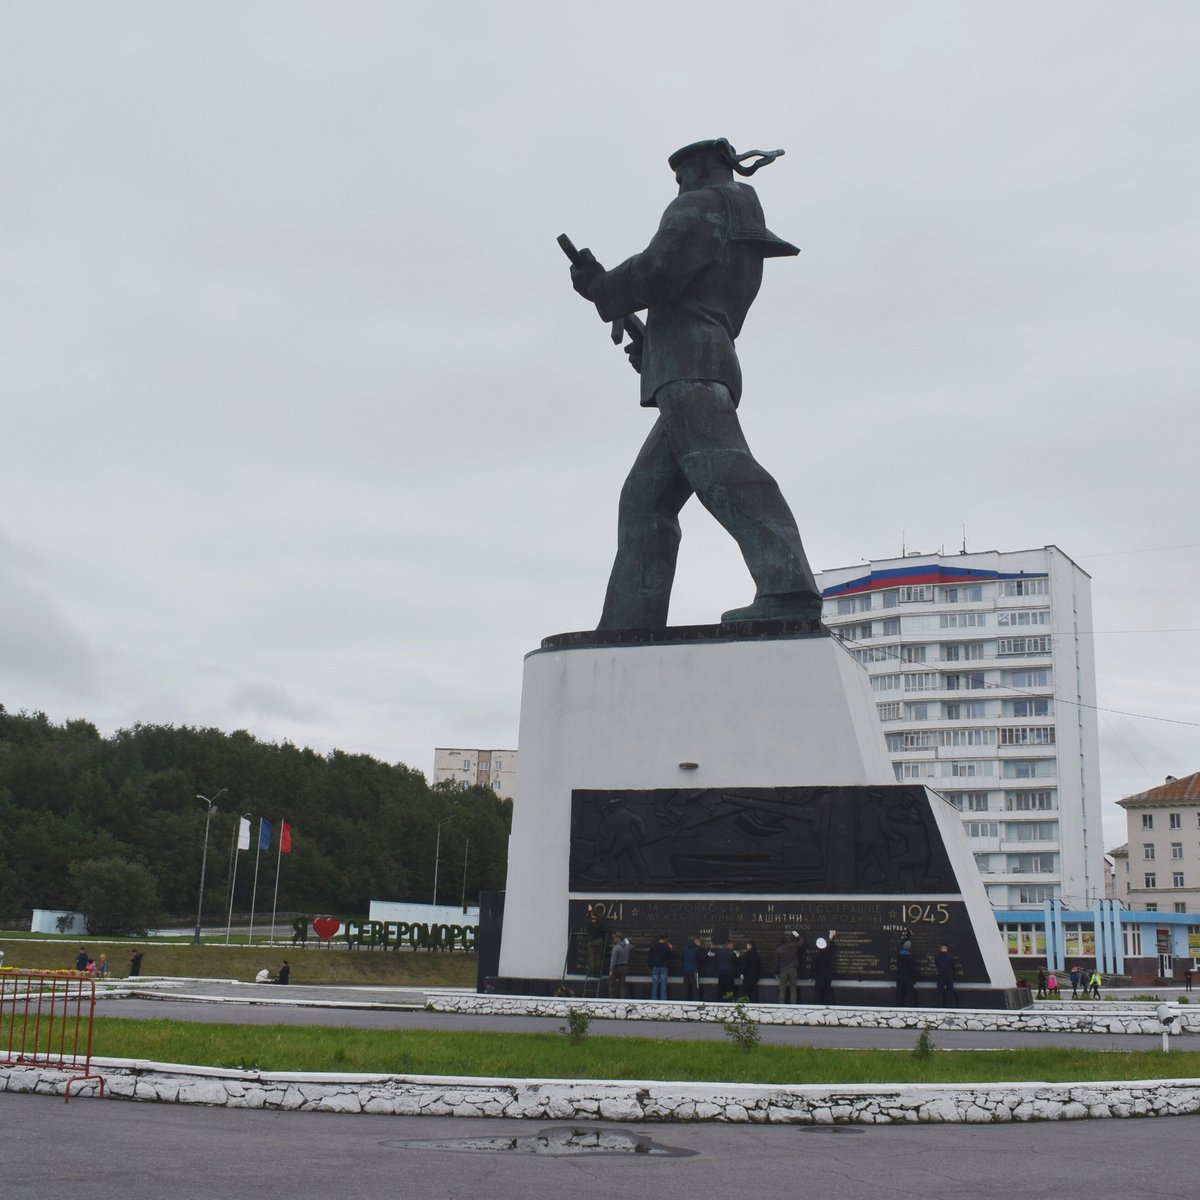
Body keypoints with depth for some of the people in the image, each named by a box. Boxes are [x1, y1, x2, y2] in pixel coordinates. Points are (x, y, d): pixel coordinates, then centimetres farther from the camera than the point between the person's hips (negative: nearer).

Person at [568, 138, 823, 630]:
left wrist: (600, 288, 5)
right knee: (645, 499, 7)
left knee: (718, 468, -26)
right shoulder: (747, 239, 33)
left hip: (687, 367, -10)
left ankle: (788, 588, -42)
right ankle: (629, 626, 2)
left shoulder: (701, 206, 5)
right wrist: (646, 347, 30)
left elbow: (660, 269, -11)